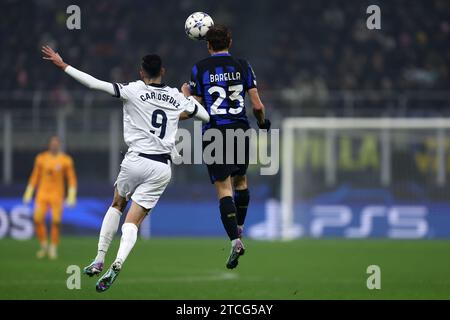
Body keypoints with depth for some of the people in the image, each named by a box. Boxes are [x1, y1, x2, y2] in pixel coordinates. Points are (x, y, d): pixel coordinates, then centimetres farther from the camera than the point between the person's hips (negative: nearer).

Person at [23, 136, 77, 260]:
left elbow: (72, 179, 2)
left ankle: (53, 249, 4)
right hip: (42, 193, 2)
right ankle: (44, 246, 7)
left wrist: (71, 197, -5)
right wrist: (28, 194, 11)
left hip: (57, 195, -2)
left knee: (56, 221, -10)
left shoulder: (66, 160, -1)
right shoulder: (41, 158, 6)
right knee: (38, 219, -11)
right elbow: (35, 177, 12)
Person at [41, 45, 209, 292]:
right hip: (162, 168, 2)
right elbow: (206, 116, 22)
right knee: (133, 221, 3)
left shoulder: (134, 90, -4)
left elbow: (96, 84, -9)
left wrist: (62, 65, -2)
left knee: (117, 205, 25)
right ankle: (117, 263, -24)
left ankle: (99, 260, 19)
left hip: (136, 161, -2)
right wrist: (188, 96, 39)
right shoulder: (177, 98, 7)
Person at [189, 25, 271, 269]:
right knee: (240, 180, 24)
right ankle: (239, 228, 36)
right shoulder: (242, 66, 3)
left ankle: (235, 240, -18)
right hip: (240, 131, 2)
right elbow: (257, 105, 1)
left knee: (223, 189, -5)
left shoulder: (200, 68, -1)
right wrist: (262, 122, 21)